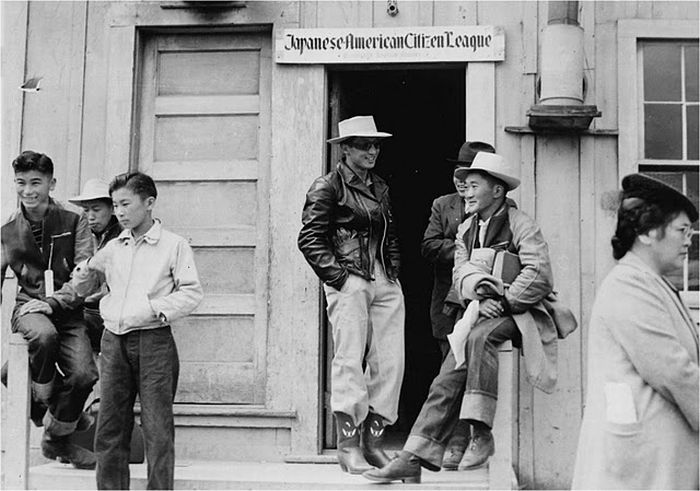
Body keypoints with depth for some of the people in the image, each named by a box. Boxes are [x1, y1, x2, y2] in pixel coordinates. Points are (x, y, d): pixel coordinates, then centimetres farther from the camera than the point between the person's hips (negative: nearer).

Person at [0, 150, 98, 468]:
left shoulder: (74, 222, 0)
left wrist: (52, 302, -18)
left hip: (67, 310, 0)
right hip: (28, 307, 0)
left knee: (84, 374, -20)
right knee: (44, 335, -37)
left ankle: (57, 439, 10)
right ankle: (47, 407, -9)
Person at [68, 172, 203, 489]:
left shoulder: (173, 245, -1)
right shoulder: (112, 248, 13)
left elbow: (192, 292, -5)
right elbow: (83, 290, 22)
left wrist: (157, 307, -16)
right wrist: (85, 273, 1)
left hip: (153, 340, -5)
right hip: (113, 340, 5)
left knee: (157, 427, -3)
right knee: (110, 426, 6)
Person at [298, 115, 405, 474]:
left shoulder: (380, 188, 20)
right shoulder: (328, 187, 0)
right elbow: (309, 240, -5)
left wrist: (393, 272, 13)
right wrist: (338, 277, -11)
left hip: (385, 283, 6)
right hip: (349, 281, -6)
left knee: (390, 361, 0)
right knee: (350, 358, -10)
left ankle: (374, 438, 8)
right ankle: (348, 445, -6)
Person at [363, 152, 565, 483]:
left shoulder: (521, 226, -5)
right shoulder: (465, 229, 17)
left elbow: (540, 277, -15)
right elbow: (460, 273, 8)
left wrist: (503, 302, -18)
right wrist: (480, 299, -12)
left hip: (517, 312, -6)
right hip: (481, 311, 6)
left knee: (479, 337, -36)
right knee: (447, 380, -9)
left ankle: (481, 432, -32)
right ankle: (414, 459, -12)